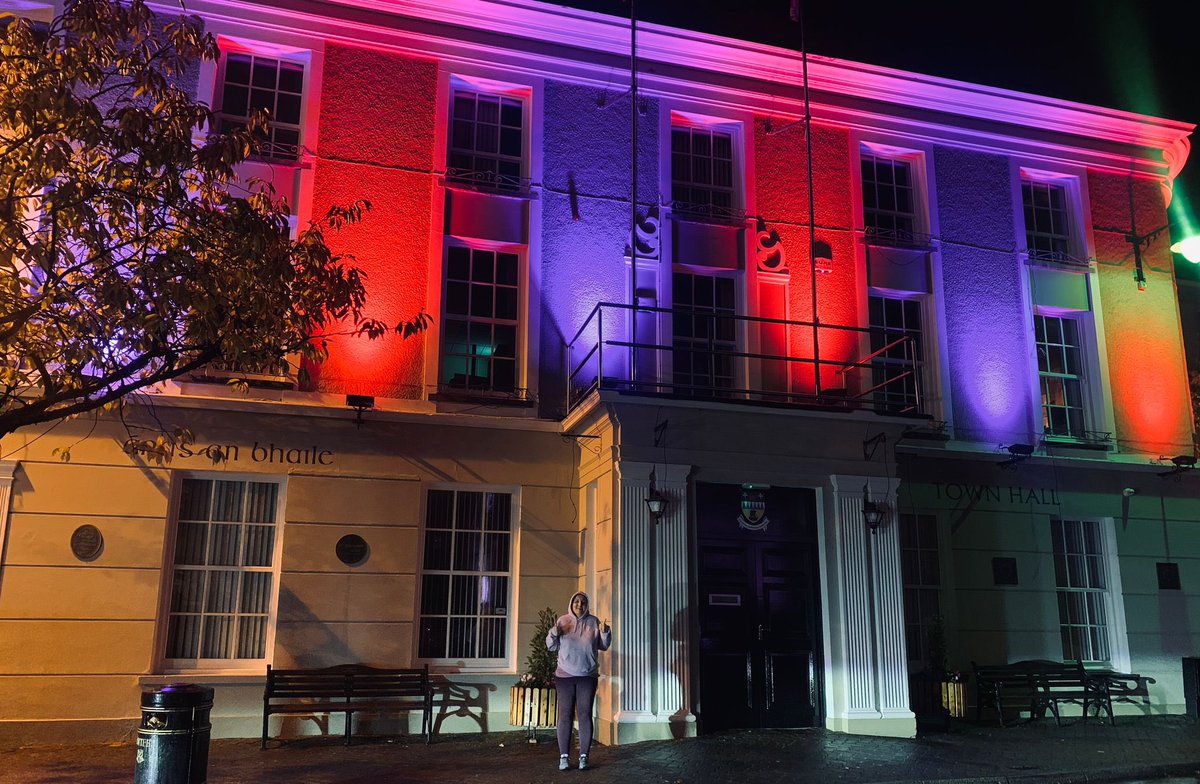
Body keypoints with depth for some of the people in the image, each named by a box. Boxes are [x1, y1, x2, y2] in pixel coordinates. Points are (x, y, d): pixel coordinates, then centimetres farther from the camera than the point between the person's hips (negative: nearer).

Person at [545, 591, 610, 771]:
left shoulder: (593, 621, 3)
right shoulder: (562, 620, 3)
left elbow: (603, 646, 7)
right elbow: (551, 646, 3)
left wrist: (605, 633, -13)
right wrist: (554, 632, -17)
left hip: (588, 676, 0)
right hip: (564, 676, 0)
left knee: (585, 715, 1)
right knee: (565, 715, 0)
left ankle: (584, 756, 5)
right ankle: (564, 756, 5)